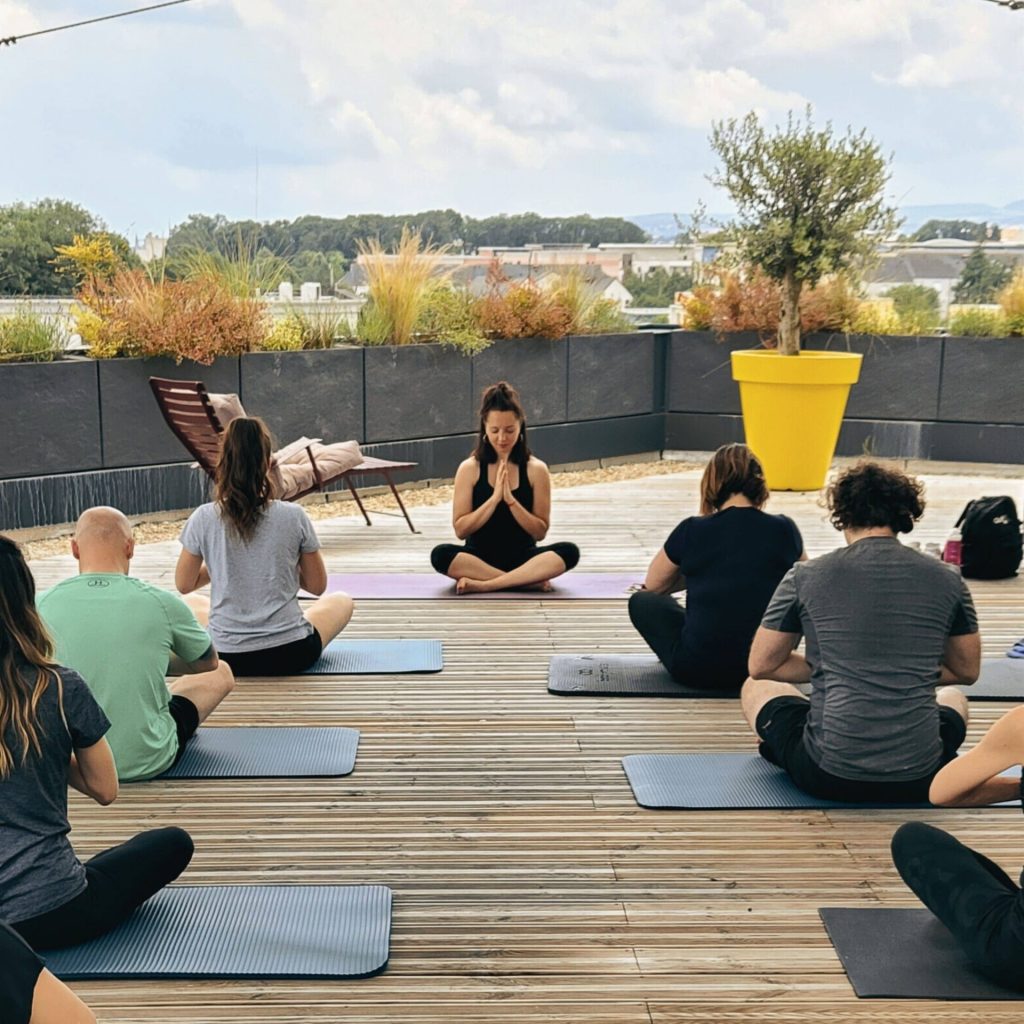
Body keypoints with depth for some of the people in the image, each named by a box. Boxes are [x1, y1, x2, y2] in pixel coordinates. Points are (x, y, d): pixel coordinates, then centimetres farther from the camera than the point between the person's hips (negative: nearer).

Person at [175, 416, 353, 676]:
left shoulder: (203, 519, -9)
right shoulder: (293, 516, -11)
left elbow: (183, 585, 6)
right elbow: (317, 585, 2)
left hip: (227, 656, 1)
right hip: (290, 654, -1)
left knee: (192, 604, 34)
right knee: (341, 602, 29)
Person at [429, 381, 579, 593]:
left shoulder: (536, 469, -1)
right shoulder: (469, 469, -2)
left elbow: (540, 532, -3)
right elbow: (460, 530, -6)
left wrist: (510, 500, -17)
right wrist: (495, 498, -17)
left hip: (522, 558, 0)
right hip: (479, 558, 0)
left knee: (569, 552, -28)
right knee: (441, 555, -32)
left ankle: (484, 584, -31)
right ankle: (529, 580, -28)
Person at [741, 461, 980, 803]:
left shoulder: (807, 576, -4)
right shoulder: (947, 580, 1)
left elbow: (762, 666, 7)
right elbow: (967, 671, 15)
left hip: (827, 776, -2)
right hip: (918, 781, 2)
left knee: (756, 687, 28)